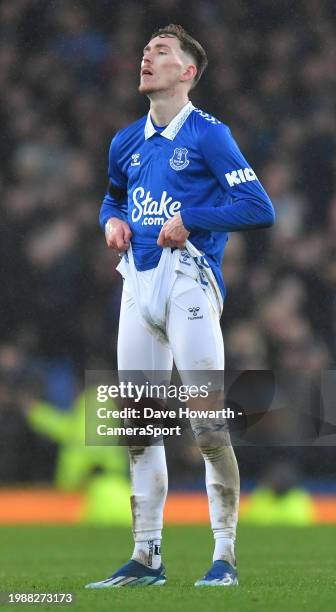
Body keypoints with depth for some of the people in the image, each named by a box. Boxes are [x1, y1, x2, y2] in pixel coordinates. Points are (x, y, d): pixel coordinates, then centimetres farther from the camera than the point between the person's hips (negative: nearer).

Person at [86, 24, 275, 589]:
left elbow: (260, 209, -11)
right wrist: (113, 222, 10)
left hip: (189, 282, -7)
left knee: (208, 425, -10)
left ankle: (225, 558, -3)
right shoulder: (127, 142, 15)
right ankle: (146, 558, 14)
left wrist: (190, 219, -15)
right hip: (139, 284, 7)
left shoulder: (208, 135, -5)